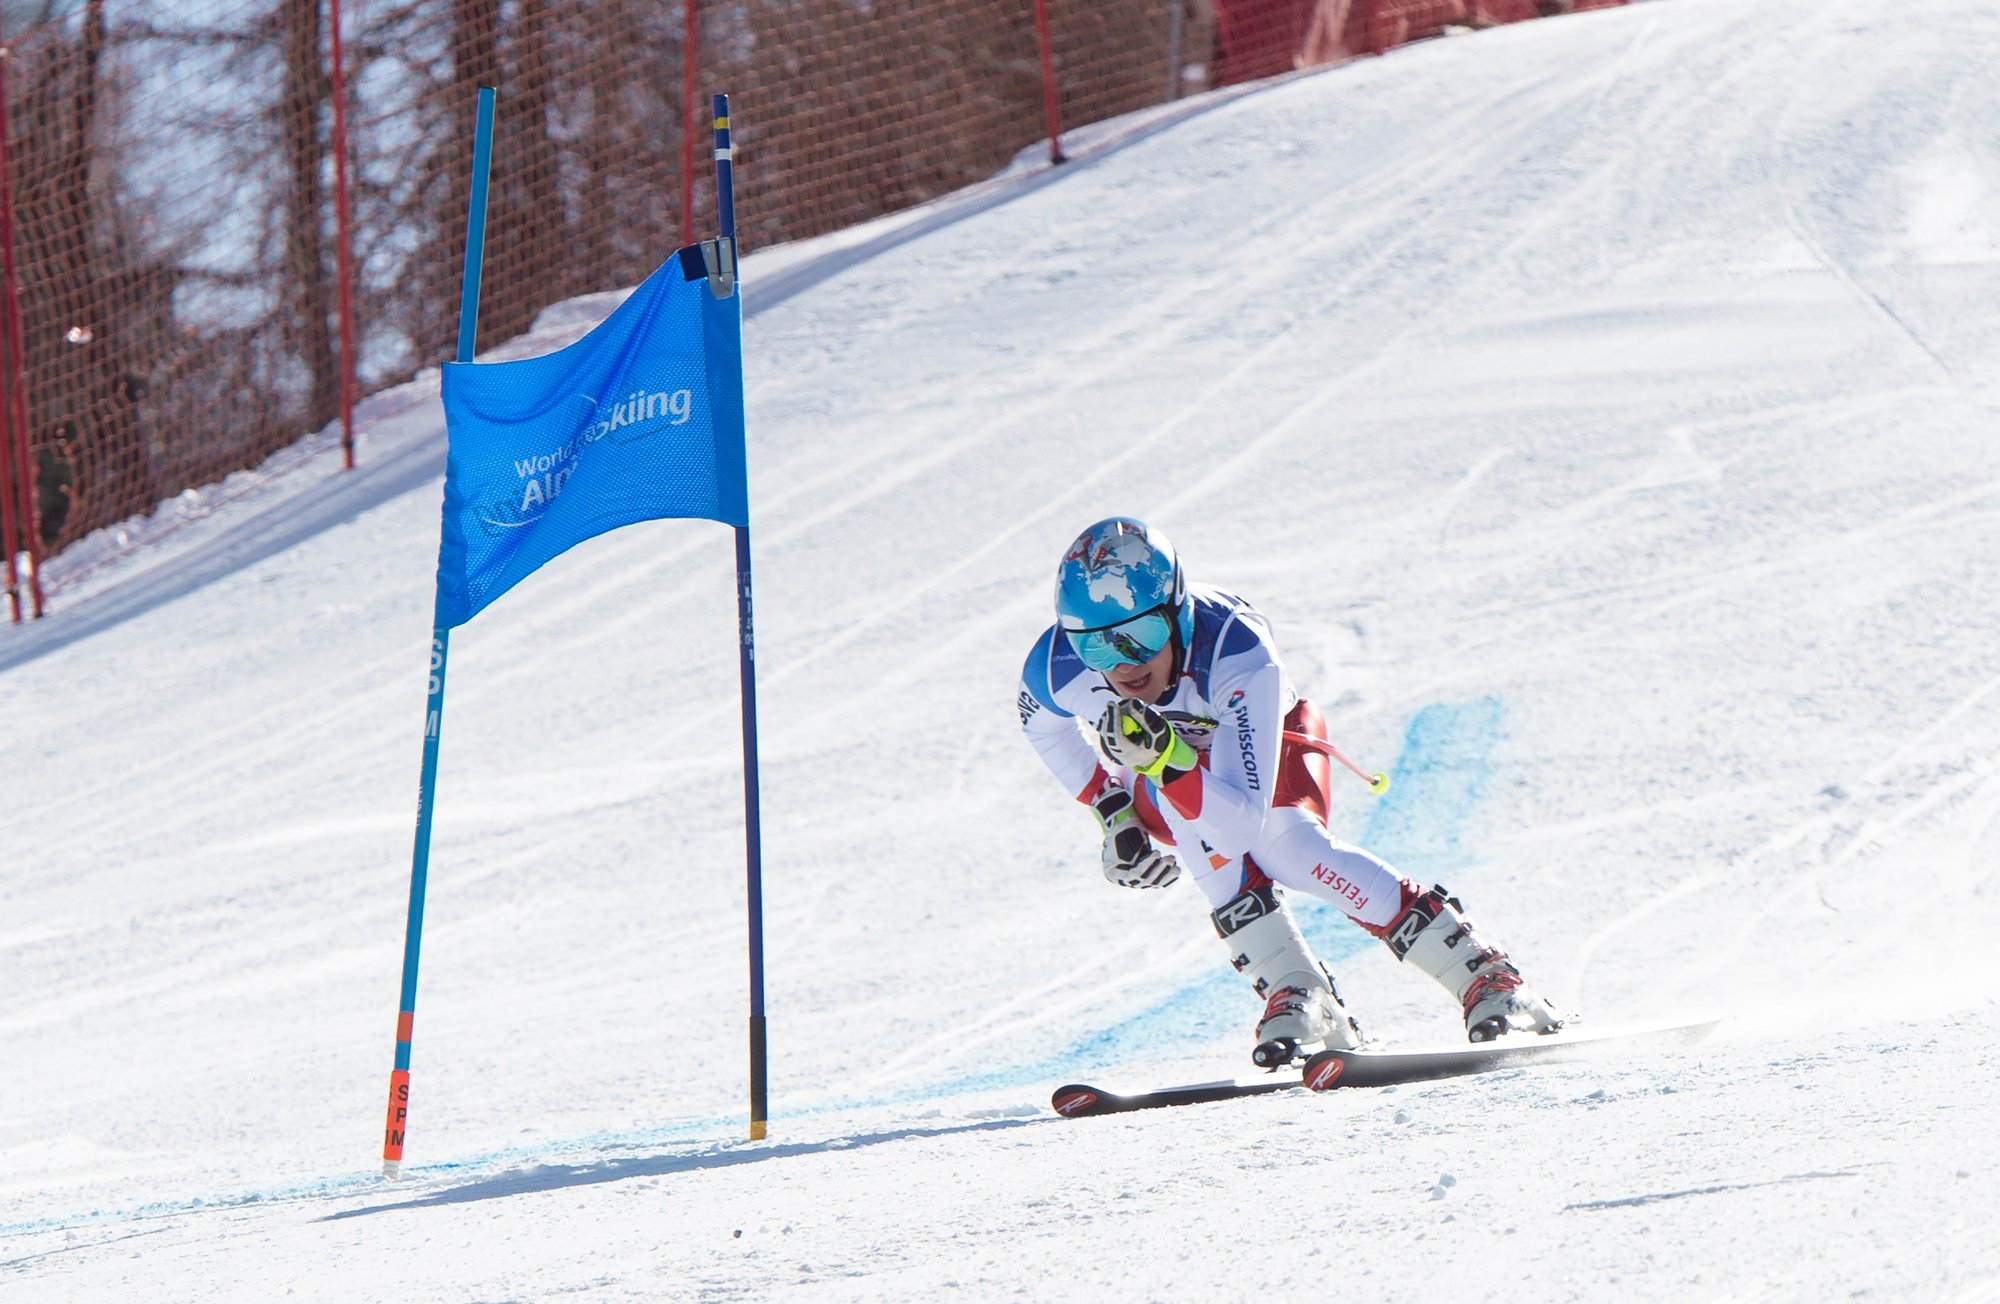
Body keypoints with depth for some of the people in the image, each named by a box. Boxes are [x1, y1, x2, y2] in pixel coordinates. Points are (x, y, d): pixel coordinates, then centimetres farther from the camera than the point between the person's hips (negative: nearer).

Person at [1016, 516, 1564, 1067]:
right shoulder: (1054, 670, -31)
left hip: (1272, 739, -2)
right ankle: (1297, 997, -27)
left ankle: (1485, 976, -24)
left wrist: (1163, 759, -60)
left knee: (1290, 846, -32)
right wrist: (1113, 811, -7)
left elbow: (1243, 822, -46)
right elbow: (1044, 726, -2)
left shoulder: (1237, 655, -41)